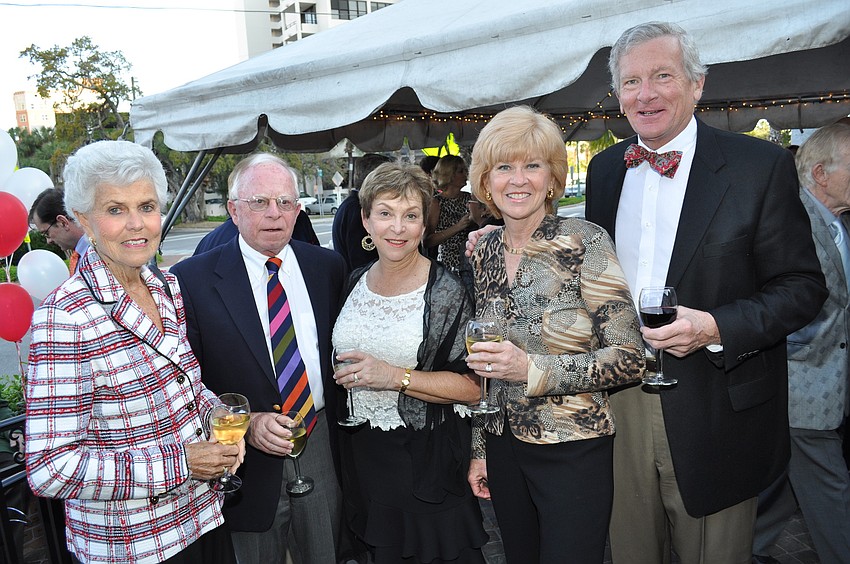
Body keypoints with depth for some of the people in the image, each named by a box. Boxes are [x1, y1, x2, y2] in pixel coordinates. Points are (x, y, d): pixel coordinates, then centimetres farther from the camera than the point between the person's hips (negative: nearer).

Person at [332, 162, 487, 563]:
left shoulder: (445, 292, -15)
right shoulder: (355, 282, 2)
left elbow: (473, 386, -17)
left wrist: (396, 378, -23)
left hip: (426, 460, -5)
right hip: (362, 453, 5)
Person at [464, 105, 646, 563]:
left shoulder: (585, 243, -13)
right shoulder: (484, 253, 2)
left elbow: (629, 359, -14)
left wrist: (533, 369, -25)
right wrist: (479, 449, 12)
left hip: (573, 450, -5)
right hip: (504, 445, 5)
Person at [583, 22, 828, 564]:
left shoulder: (761, 165, -9)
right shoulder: (605, 169, 5)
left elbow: (802, 286, -9)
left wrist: (715, 328, -23)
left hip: (714, 411, -3)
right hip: (618, 402, 4)